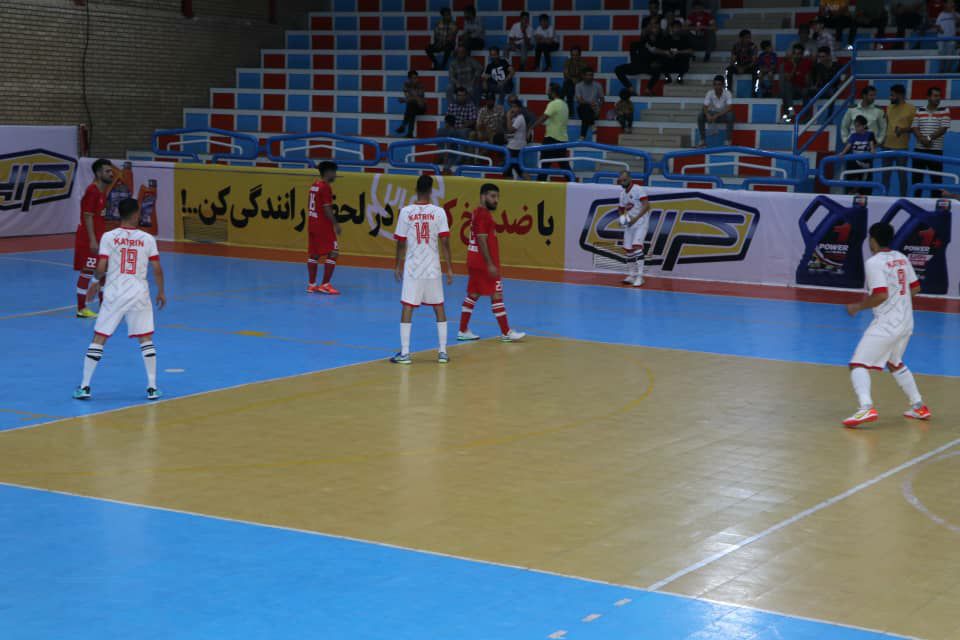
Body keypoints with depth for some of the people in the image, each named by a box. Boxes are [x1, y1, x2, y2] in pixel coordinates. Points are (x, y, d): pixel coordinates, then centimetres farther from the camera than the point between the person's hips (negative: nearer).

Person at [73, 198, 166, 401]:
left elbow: (101, 268, -9)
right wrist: (161, 292, 15)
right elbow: (157, 270, -1)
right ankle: (152, 388, 7)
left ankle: (84, 387, 6)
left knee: (99, 339, 6)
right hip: (139, 294, 0)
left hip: (114, 293, 0)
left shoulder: (109, 237, -5)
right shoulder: (147, 239, -1)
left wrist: (98, 281, 13)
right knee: (146, 340, 10)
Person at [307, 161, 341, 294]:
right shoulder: (325, 187, -14)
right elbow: (327, 209, -20)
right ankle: (325, 285, -5)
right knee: (333, 254, -4)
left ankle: (312, 284, 15)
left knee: (313, 254, 12)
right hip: (323, 226, -9)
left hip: (312, 224, 9)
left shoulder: (314, 186, 12)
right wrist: (336, 224, -14)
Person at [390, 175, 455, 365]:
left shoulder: (406, 212, -4)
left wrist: (397, 266, 12)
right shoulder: (438, 212, -4)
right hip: (433, 269, 1)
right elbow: (445, 241, -7)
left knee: (407, 308, 2)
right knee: (439, 308, 12)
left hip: (412, 268, -1)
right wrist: (450, 268, -1)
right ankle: (443, 352, 13)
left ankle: (404, 353, -2)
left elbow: (401, 242, 0)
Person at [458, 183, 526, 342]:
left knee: (473, 295, 12)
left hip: (475, 262, 10)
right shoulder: (483, 215, -16)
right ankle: (506, 333, 0)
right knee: (497, 295, -5)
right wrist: (490, 264, -23)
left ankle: (463, 331, 14)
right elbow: (482, 241, -21)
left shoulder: (478, 213, 15)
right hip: (483, 263, -10)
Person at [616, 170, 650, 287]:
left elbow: (646, 205, -19)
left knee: (637, 247, -20)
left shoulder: (638, 190, -11)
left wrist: (635, 218, -23)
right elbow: (621, 209, 25)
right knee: (627, 250, 6)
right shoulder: (622, 194, 13)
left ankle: (640, 277, -19)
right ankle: (631, 275, 18)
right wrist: (622, 217, 2)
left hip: (640, 222, -8)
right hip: (629, 224, 8)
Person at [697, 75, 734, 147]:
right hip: (713, 113, 2)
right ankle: (703, 141, -17)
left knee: (730, 115, -38)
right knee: (700, 115, -25)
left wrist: (717, 115, -37)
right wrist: (708, 115, -36)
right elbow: (705, 107, -13)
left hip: (723, 114, -2)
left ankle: (728, 141, -28)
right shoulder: (710, 93, -13)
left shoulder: (727, 93, -20)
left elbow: (729, 108, -29)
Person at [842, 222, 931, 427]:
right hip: (906, 323, 8)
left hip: (886, 324, -8)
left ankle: (866, 408, -31)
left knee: (858, 365, -10)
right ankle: (918, 407, 33)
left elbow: (881, 295, -21)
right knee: (895, 363, 30)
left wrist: (858, 306, -9)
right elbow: (915, 288, 15)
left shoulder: (874, 262, -13)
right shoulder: (902, 258, 10)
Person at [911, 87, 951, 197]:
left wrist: (929, 138, -14)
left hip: (936, 150, -2)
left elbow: (943, 129, -7)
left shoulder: (944, 111, 1)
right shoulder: (919, 111, 8)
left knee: (936, 178, -3)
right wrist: (922, 139, -15)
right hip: (919, 149, 2)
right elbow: (915, 128, 2)